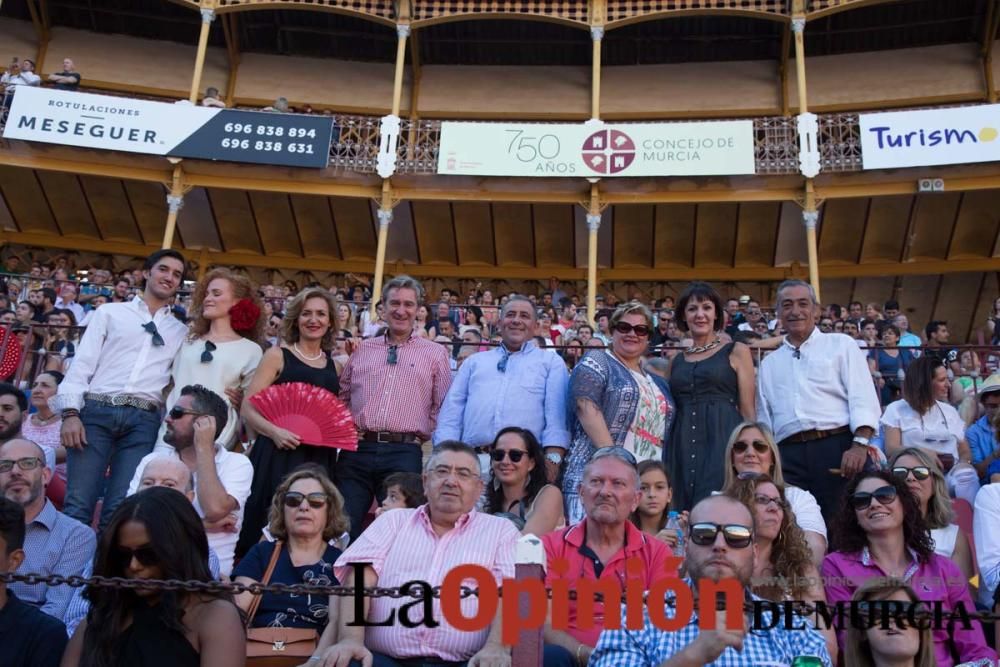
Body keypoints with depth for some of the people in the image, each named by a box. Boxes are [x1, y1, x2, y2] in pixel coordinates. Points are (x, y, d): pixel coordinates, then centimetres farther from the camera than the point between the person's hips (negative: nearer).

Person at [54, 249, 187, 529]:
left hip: (143, 420, 1)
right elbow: (83, 363, 8)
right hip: (96, 411, -1)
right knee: (78, 505, -9)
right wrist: (70, 412, -4)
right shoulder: (111, 312, 15)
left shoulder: (181, 332, 20)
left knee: (120, 510, -5)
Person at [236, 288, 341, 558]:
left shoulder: (335, 365, 15)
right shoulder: (278, 356, 3)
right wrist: (275, 432, -19)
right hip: (278, 455, -3)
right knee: (269, 527, -4)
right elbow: (248, 407, -4)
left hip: (320, 460, 3)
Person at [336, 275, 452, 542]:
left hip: (404, 454, -2)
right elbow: (342, 396, 18)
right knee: (344, 526, 1)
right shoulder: (362, 349, 15)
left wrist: (423, 433, 0)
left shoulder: (435, 354, 9)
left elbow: (444, 407, 8)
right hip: (357, 450, 2)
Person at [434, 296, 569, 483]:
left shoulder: (551, 362, 15)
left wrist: (552, 459, -12)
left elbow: (556, 415, 2)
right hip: (471, 458, 2)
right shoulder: (475, 361, 23)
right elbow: (452, 412, 15)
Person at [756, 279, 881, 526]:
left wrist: (859, 445, -14)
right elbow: (764, 420, 22)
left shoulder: (841, 345, 12)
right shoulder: (769, 363, 23)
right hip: (789, 456, 3)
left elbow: (863, 400, 0)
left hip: (838, 448, -3)